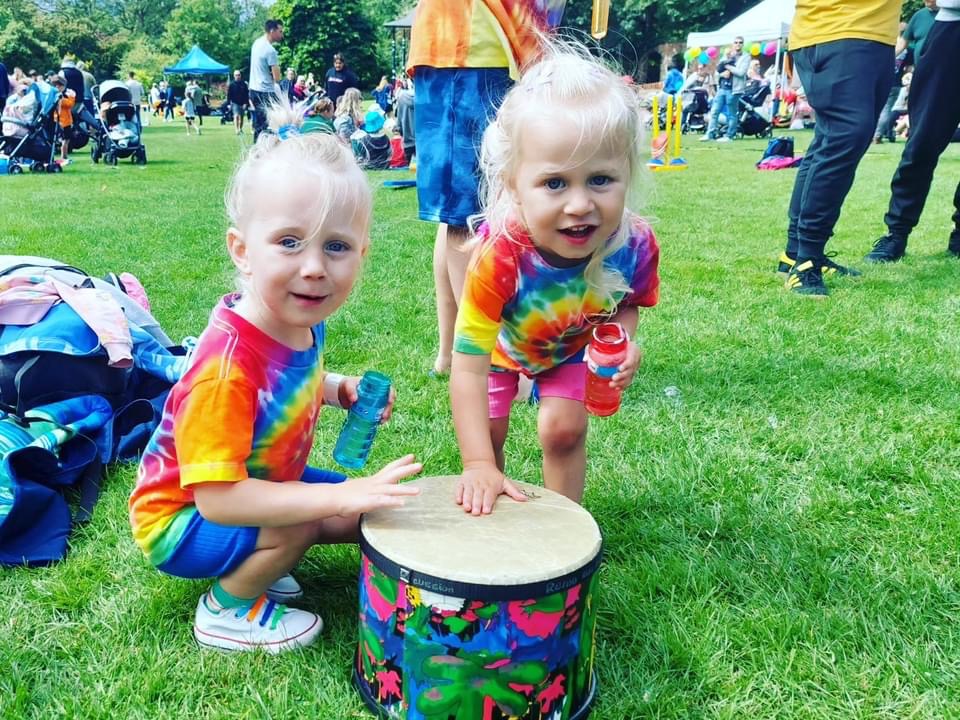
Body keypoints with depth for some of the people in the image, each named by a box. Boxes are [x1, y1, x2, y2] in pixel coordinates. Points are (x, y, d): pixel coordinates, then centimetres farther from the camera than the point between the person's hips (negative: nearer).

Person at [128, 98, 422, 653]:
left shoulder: (302, 319, -13)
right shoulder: (228, 365, -37)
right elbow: (217, 498, -38)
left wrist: (338, 389, -11)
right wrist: (340, 495, -42)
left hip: (262, 479, 8)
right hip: (181, 518, -8)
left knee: (373, 515, 6)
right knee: (299, 525, -32)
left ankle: (257, 562, 18)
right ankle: (228, 607, -3)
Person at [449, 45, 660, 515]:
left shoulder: (635, 244, -34)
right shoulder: (499, 255, -43)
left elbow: (626, 303, -8)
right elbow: (468, 370, -38)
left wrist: (624, 344, -31)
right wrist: (479, 466, -41)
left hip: (574, 346, 2)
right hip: (502, 341, -1)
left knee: (563, 429, -7)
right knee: (487, 431, -1)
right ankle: (488, 513, 29)